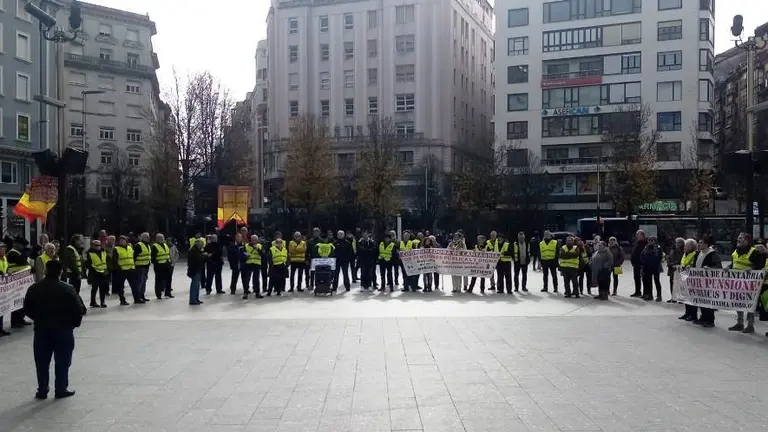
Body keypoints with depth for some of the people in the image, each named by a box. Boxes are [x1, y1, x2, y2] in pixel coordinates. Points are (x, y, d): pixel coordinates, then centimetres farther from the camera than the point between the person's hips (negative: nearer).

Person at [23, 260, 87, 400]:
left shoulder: (34, 288, -2)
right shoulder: (67, 289, -13)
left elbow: (27, 310, 4)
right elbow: (79, 310, -14)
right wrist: (74, 323, 4)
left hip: (41, 329, 3)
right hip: (63, 329, -3)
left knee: (42, 361, 13)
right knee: (62, 361, 7)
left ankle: (42, 391, 17)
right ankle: (61, 389, 11)